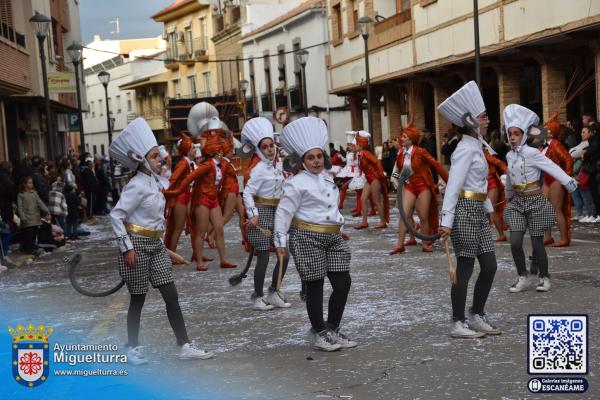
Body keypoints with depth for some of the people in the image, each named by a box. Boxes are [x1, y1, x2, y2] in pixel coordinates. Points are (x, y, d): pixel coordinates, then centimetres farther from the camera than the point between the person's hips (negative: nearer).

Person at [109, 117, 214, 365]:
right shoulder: (137, 186, -16)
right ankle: (132, 348, 18)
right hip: (137, 244, -8)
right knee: (138, 299, 3)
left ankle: (184, 346, 9)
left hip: (155, 244, 8)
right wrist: (127, 248, -19)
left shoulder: (155, 181, 8)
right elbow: (116, 216, -18)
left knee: (171, 296, 5)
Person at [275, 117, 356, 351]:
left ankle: (333, 330, 18)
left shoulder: (328, 179, 13)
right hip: (307, 238, -7)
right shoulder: (297, 183, -9)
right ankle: (318, 334, 15)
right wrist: (280, 241, -12)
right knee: (315, 287, 2)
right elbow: (284, 212, -9)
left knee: (343, 283, 3)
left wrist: (339, 226, 25)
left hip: (333, 237, 7)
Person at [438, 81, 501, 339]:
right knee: (465, 268, -2)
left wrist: (488, 208, 23)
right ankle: (458, 324, 8)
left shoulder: (477, 146, 15)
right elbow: (453, 185, -20)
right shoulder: (466, 149, -14)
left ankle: (477, 317, 22)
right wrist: (446, 220, -26)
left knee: (490, 266, 10)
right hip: (464, 210, -9)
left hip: (478, 211, 9)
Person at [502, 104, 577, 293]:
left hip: (536, 202, -5)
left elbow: (553, 168, -21)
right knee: (515, 242, -7)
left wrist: (569, 182, -32)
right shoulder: (510, 155, 6)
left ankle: (544, 277, 19)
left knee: (537, 243, 1)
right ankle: (523, 277, 8)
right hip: (517, 202, 5)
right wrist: (509, 195, 35)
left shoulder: (532, 153, -12)